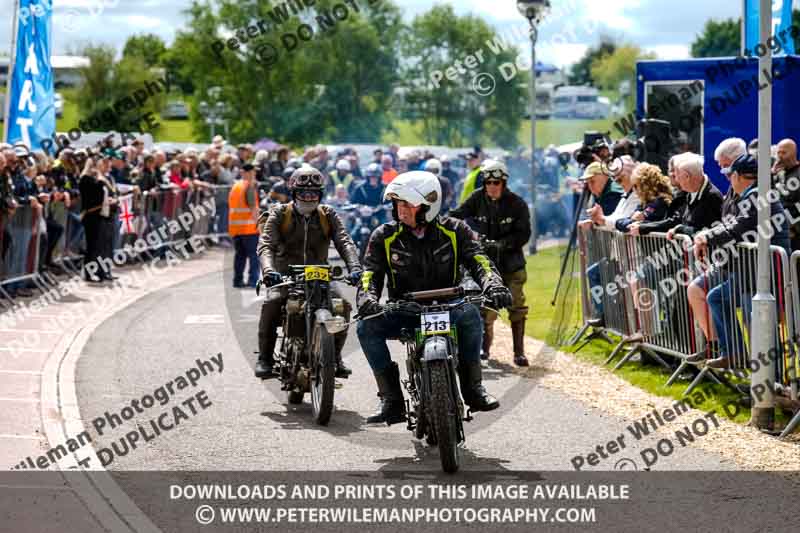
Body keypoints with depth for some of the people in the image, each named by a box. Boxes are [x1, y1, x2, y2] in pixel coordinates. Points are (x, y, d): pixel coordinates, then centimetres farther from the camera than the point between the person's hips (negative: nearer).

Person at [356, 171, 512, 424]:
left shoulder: (454, 230, -1)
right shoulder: (384, 237, 0)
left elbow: (479, 262, -10)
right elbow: (370, 275, -7)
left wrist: (493, 286, -33)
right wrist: (367, 299, -31)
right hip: (402, 313, 1)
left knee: (470, 314, -34)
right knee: (367, 327, -26)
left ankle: (472, 388, -21)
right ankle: (392, 400, -21)